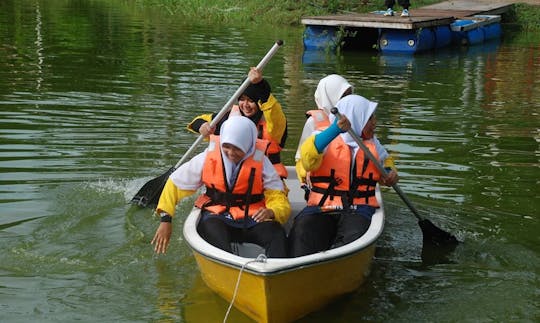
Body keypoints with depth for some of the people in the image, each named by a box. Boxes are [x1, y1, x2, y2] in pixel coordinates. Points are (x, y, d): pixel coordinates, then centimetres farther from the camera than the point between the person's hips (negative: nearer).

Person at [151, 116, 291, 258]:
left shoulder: (261, 162, -1)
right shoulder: (208, 158, 0)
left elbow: (279, 199, -2)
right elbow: (175, 183, 8)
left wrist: (271, 212, -27)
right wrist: (165, 220, 1)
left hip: (253, 219, 0)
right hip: (217, 217, 0)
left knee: (277, 233, -33)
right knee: (211, 230, -37)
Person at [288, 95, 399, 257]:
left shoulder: (372, 143, 21)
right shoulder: (324, 137, 4)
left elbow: (385, 161, 43)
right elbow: (308, 160, -19)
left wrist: (390, 173, 17)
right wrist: (335, 130, -30)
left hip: (358, 211, 3)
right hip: (320, 209, -2)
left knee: (354, 238, -34)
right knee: (302, 234, -34)